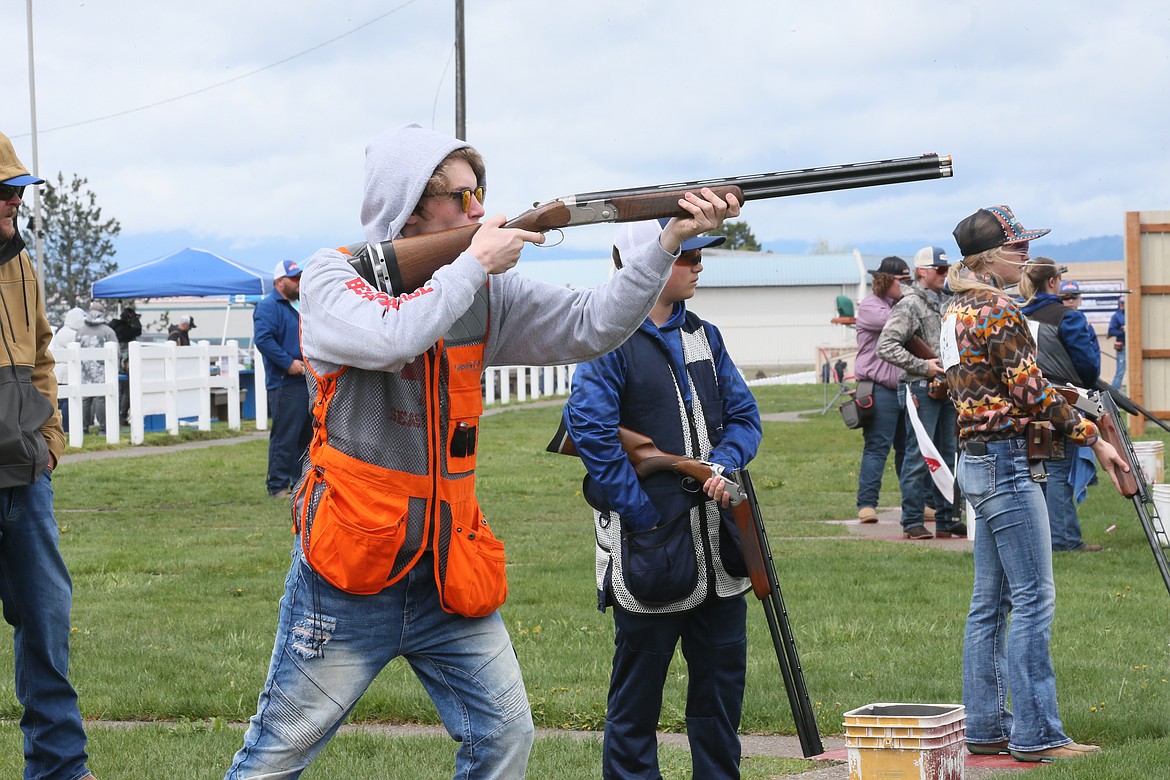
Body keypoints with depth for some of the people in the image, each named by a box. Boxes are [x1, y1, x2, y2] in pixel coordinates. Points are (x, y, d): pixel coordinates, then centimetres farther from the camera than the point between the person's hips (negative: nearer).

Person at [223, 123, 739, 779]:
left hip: (449, 574, 5)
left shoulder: (485, 292, 6)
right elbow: (389, 338, -30)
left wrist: (670, 243, -12)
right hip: (348, 580, -5)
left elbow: (590, 327, 0)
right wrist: (474, 264, -18)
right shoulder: (334, 277, -9)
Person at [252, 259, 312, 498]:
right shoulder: (268, 306, -9)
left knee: (306, 434, 13)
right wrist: (288, 363, -22)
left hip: (303, 382, 9)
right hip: (284, 384, -9)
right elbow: (263, 339, -22)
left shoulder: (290, 308, 21)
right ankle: (278, 486, -4)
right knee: (284, 437, -8)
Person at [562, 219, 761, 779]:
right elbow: (589, 428, -20)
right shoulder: (611, 339, -10)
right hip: (649, 548, -6)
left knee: (722, 677, 12)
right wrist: (642, 512, -19)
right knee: (638, 689, 3)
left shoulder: (703, 336, 12)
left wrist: (722, 465, -9)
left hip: (717, 542, 7)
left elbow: (743, 414, 12)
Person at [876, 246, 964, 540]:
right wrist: (923, 366, -19)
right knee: (919, 456, -6)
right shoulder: (909, 305, -10)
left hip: (946, 389, 8)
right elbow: (886, 346, -18)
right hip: (921, 390, -8)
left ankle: (946, 520, 17)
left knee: (947, 455, 11)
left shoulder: (944, 302, 16)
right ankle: (912, 521, -2)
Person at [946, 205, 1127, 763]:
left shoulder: (956, 309, 14)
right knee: (1034, 597, -7)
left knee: (991, 600, 12)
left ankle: (986, 727, 15)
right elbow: (1029, 391, -17)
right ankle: (1035, 734, -6)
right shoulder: (996, 310, -15)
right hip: (1006, 460, -10)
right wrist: (1092, 437, -12)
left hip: (976, 460, 10)